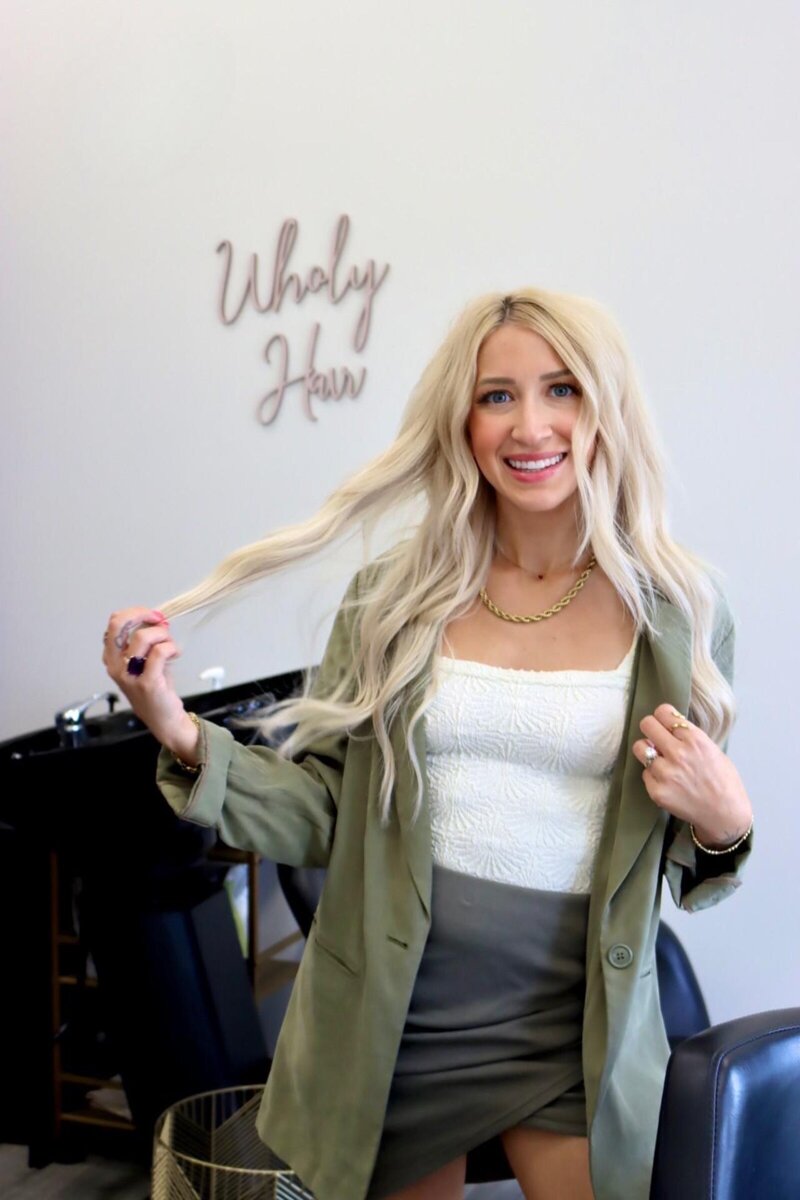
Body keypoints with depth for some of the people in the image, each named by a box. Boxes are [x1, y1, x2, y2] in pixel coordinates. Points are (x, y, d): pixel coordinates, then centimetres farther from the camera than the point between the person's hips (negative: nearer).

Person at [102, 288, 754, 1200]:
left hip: (573, 1042, -1)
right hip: (387, 1024, 1)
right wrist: (179, 735, -16)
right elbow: (322, 812, -3)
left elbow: (690, 860, 6)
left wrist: (724, 826, -15)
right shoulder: (392, 598, -2)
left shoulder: (678, 609, -4)